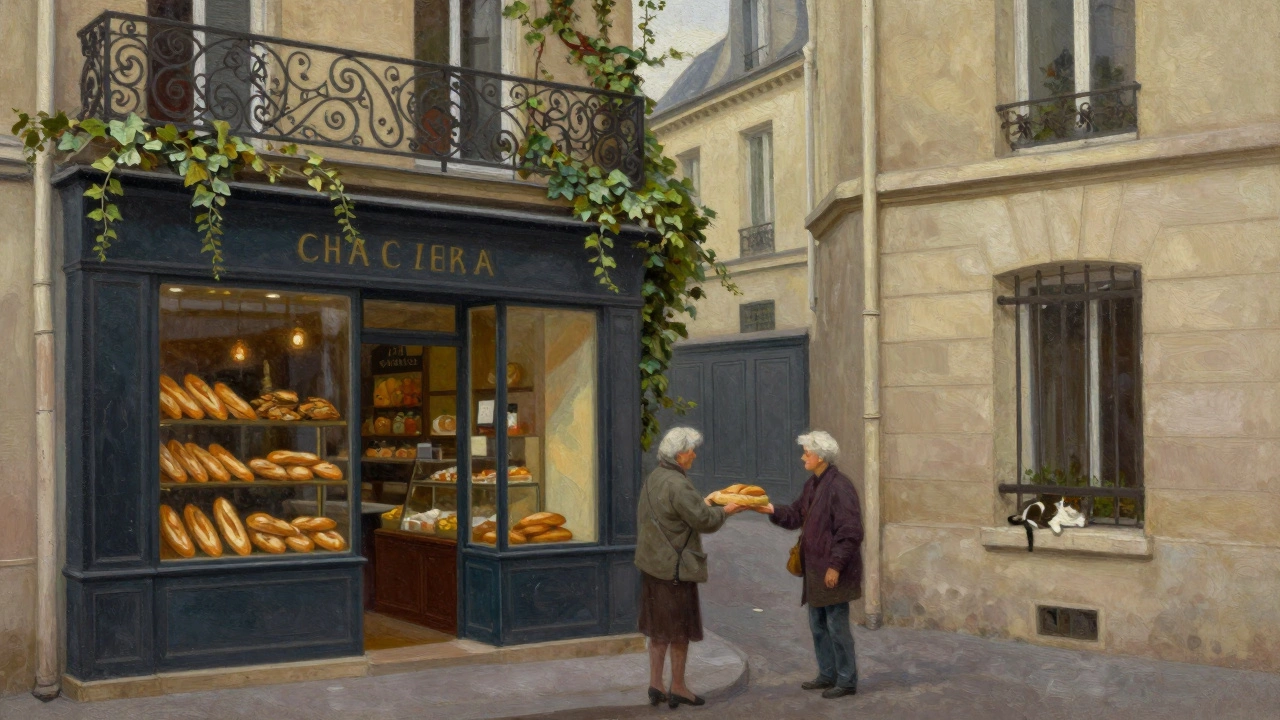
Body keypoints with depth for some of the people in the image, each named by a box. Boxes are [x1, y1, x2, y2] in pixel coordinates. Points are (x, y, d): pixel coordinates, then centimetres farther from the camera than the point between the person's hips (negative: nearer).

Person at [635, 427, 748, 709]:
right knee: (680, 628, 5)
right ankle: (677, 688, 16)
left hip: (653, 563, 9)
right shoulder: (677, 484, -22)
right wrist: (724, 511, -1)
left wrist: (704, 504, 15)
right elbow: (703, 520, -18)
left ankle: (655, 684, 20)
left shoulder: (653, 478, 7)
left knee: (658, 627, 16)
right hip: (675, 566, -9)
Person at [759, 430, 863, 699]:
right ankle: (827, 675, 30)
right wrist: (774, 511, -2)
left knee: (836, 625, -1)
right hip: (815, 568, 10)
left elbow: (850, 532, -21)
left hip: (834, 571, -10)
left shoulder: (840, 487, -20)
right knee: (818, 624, 17)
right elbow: (796, 515, 15)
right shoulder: (812, 484, 10)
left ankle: (847, 680, 11)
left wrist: (835, 565, -20)